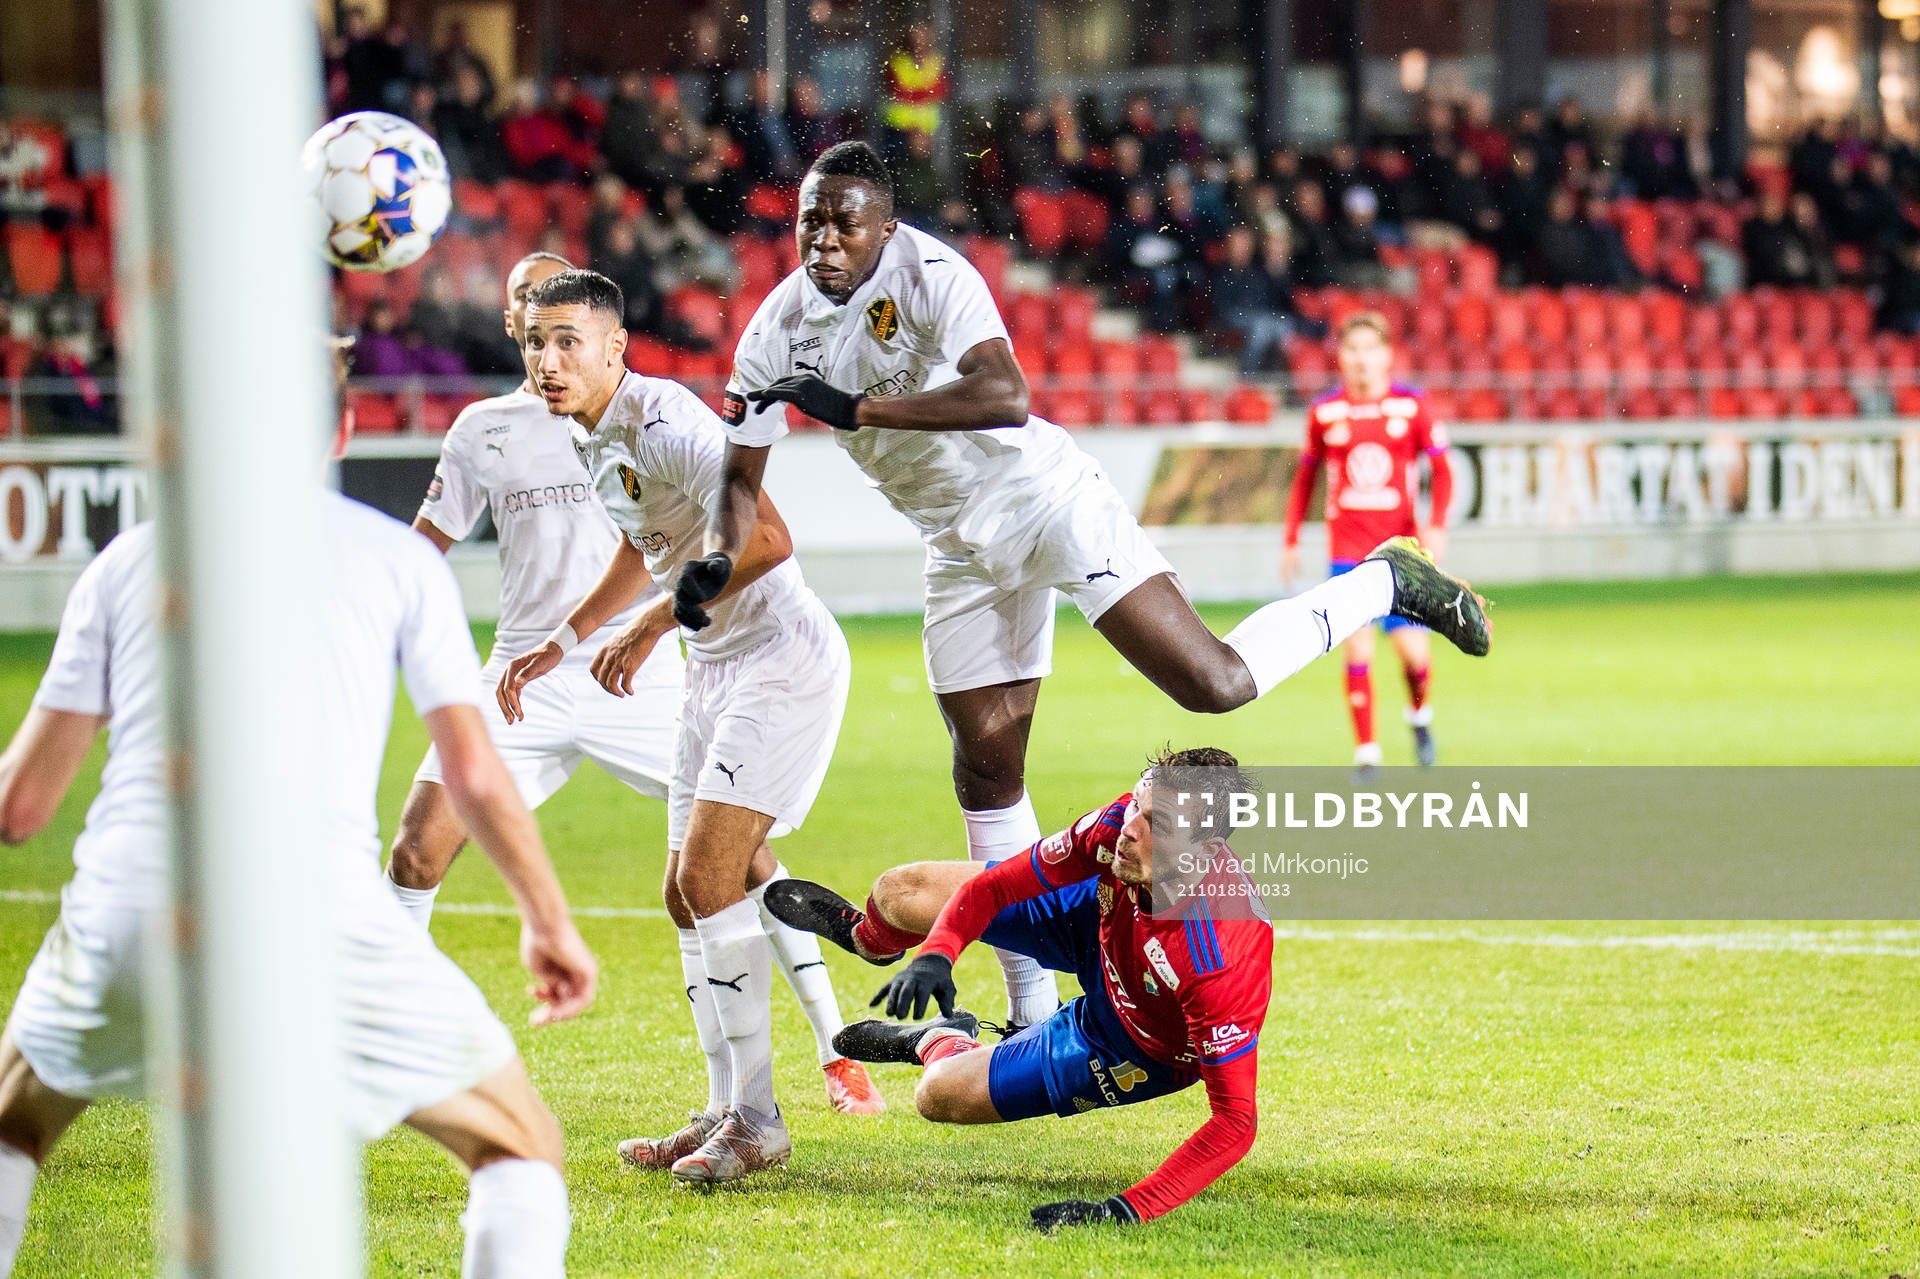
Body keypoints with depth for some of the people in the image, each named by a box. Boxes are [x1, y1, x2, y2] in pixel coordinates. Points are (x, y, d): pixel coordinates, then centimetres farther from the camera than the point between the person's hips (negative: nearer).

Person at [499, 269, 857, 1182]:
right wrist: (560, 644, 26)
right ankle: (726, 1112, 17)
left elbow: (766, 541, -29)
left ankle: (755, 1122, -12)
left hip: (781, 659, -10)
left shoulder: (664, 423, -20)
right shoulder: (589, 436, 9)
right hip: (715, 667, 10)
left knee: (709, 875, -16)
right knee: (688, 894, 9)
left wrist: (653, 627, -21)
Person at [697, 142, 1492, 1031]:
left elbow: (1006, 395, -36)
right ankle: (1034, 1014, 14)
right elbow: (742, 477, 5)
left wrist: (855, 408, -37)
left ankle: (1383, 585, 7)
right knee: (986, 769, 5)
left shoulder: (931, 275, -21)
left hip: (1043, 498, -6)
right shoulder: (777, 332, -2)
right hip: (962, 549, 6)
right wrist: (718, 560, -15)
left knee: (1213, 684, -17)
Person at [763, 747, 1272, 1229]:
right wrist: (936, 955, -38)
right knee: (899, 891, 9)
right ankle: (866, 936, 53)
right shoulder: (1115, 827, -33)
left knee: (939, 1095, -4)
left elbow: (1236, 1121, -43)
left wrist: (1128, 1210, -52)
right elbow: (989, 887, -18)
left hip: (1133, 1047, -4)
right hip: (1098, 932, 4)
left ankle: (942, 1042, 39)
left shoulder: (1221, 968, -48)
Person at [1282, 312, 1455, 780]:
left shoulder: (1411, 406, 0)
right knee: (1357, 648, -9)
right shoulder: (1324, 412, 3)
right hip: (1348, 546, 0)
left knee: (1413, 653, -5)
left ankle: (1419, 714, 27)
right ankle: (1366, 752, 0)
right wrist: (1291, 541, 12)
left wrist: (1436, 526, -9)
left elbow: (1442, 469, 5)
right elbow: (1305, 477, 14)